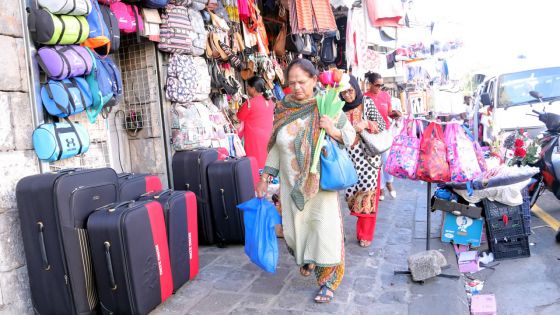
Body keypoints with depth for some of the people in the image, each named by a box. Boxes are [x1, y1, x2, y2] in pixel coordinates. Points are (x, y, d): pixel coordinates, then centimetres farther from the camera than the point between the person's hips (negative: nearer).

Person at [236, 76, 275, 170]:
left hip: (254, 136, -7)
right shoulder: (269, 101, 4)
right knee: (264, 159, 14)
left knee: (255, 160, 1)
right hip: (267, 134, 7)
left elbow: (240, 117, -5)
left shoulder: (250, 103, -16)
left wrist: (242, 106, 10)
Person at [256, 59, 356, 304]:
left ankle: (327, 281, 15)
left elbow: (351, 135, 1)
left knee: (324, 228, -4)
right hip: (291, 183, 3)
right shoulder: (283, 109, 1)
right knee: (294, 228, 13)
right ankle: (306, 259, 46)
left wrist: (334, 131, -21)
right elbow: (276, 146, 7)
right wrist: (264, 178, 6)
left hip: (321, 182, -3)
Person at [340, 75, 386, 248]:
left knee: (367, 193, -2)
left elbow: (382, 126, -6)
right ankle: (362, 230, 24)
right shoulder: (340, 107, 3)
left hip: (368, 155, -2)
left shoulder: (367, 102, -3)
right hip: (350, 156, 3)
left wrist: (366, 124, -22)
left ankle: (366, 234, 12)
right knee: (353, 192, 4)